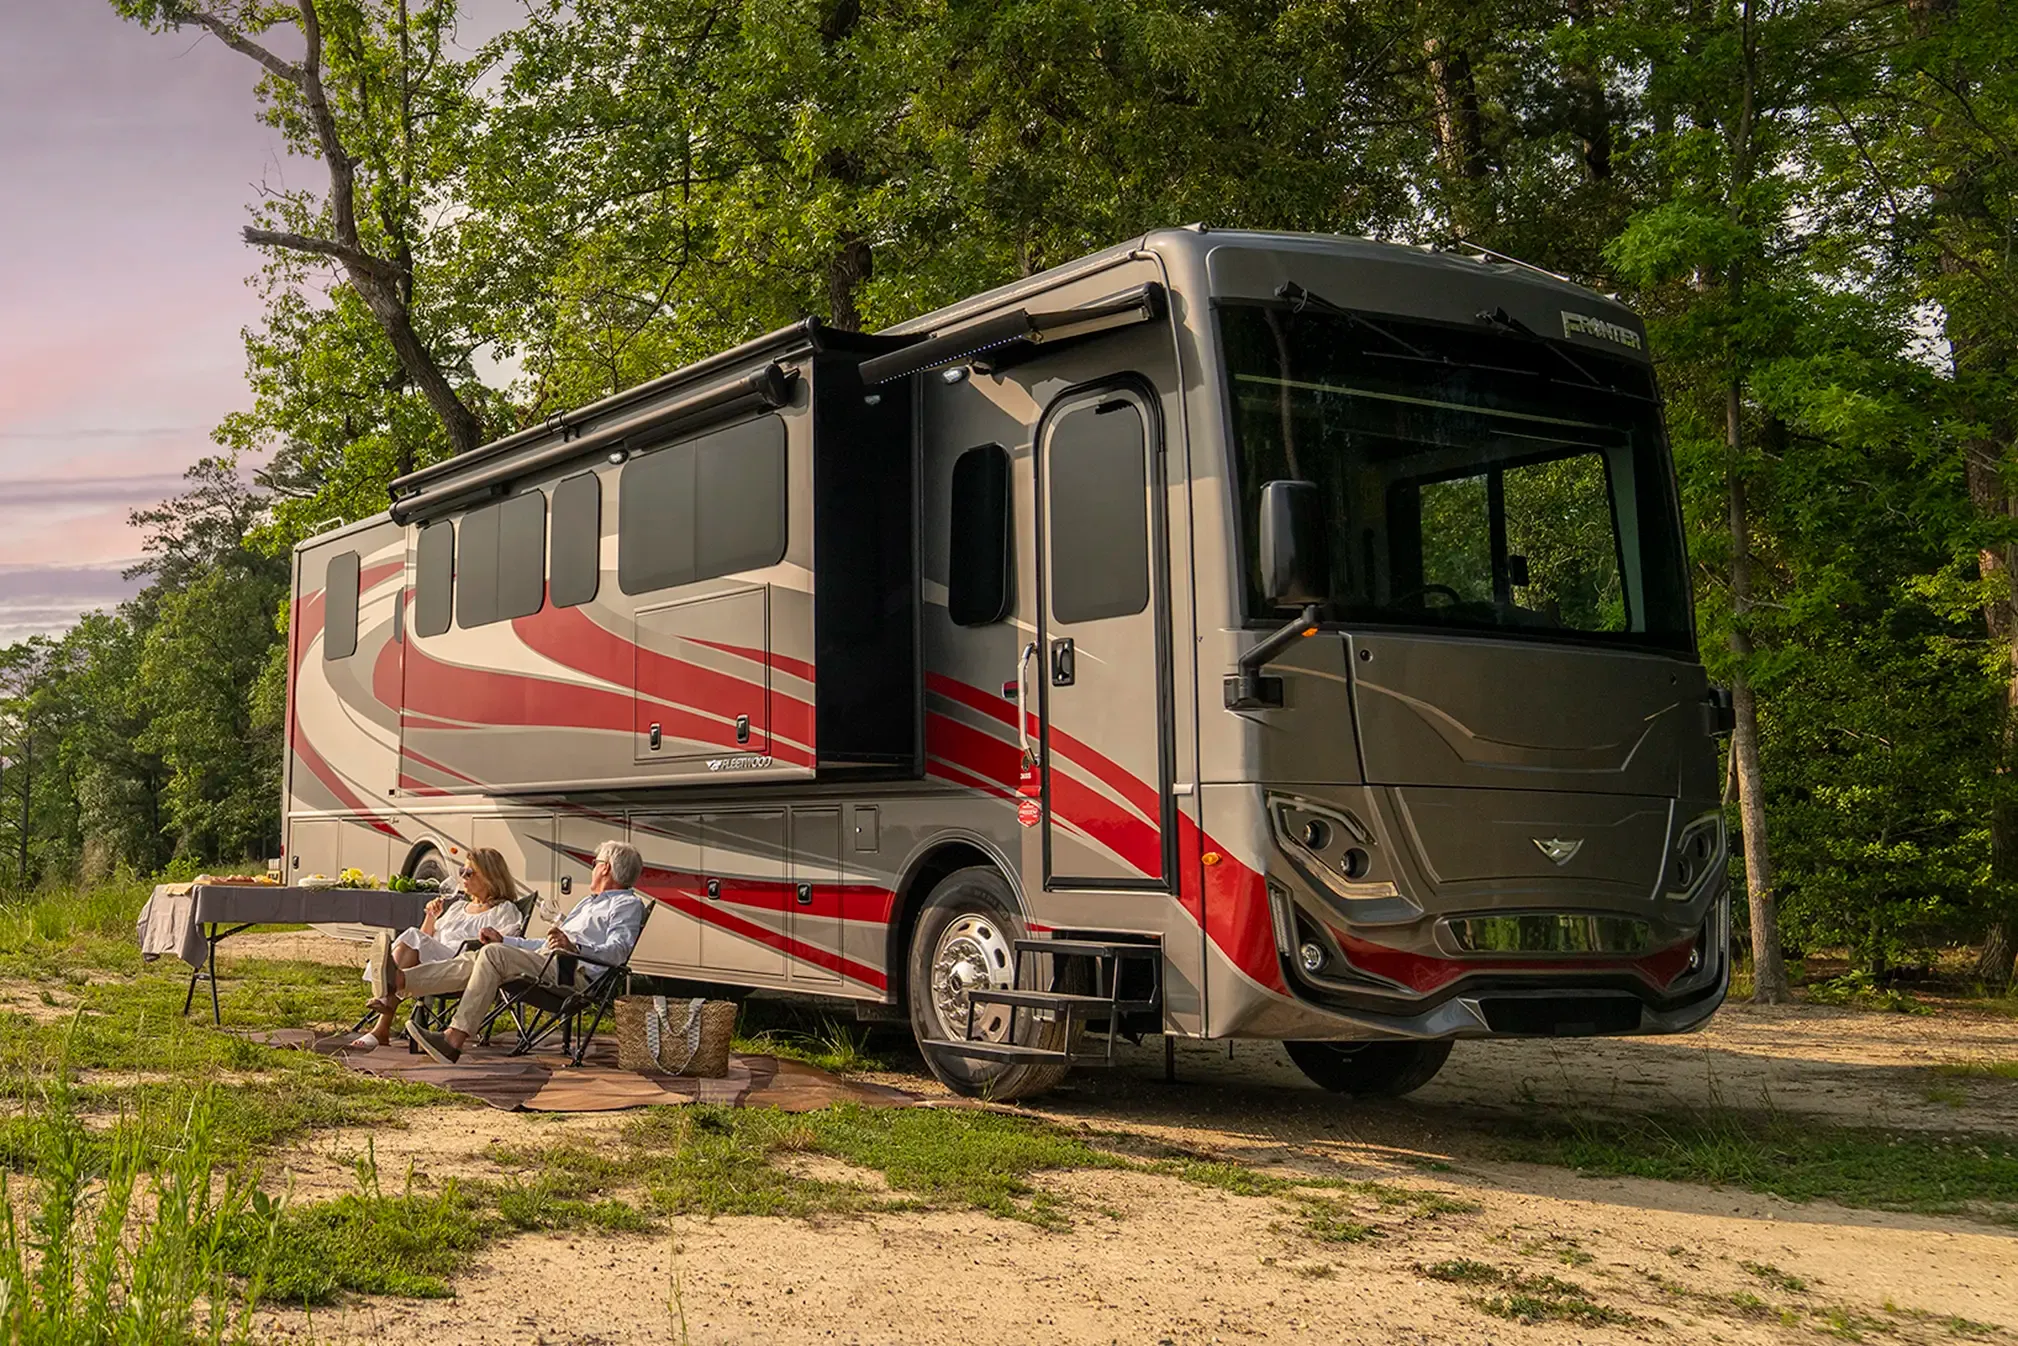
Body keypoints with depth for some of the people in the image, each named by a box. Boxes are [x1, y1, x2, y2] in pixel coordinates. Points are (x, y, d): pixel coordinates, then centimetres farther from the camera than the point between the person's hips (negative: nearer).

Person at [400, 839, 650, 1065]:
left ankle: (454, 1040, -34)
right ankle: (398, 980, -12)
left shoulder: (628, 904, 5)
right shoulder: (589, 903, 36)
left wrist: (574, 948, -31)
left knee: (493, 954, -25)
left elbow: (618, 950, -14)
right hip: (546, 962, 9)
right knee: (476, 960, -6)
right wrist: (504, 941, 35)